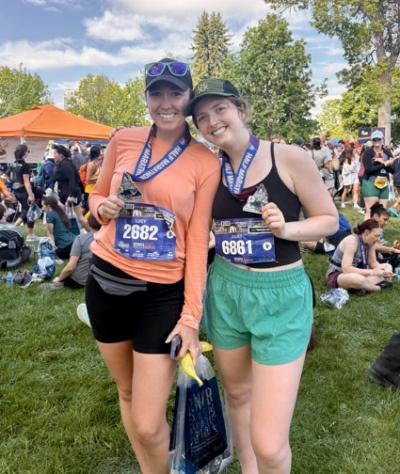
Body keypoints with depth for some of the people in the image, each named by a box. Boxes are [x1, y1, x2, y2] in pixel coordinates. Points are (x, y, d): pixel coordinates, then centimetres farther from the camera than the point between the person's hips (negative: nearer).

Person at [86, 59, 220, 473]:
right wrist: (104, 208, -11)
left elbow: (198, 241, -8)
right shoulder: (123, 140, 2)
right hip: (106, 282, 4)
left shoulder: (205, 162, -6)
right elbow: (96, 196, 14)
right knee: (126, 392, 21)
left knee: (149, 425, 0)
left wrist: (191, 315, -11)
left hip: (162, 294, -3)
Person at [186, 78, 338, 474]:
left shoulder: (289, 158, -10)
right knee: (237, 393, 24)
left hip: (280, 296, -4)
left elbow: (330, 220, -2)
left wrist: (286, 229, -19)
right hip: (224, 291, 5)